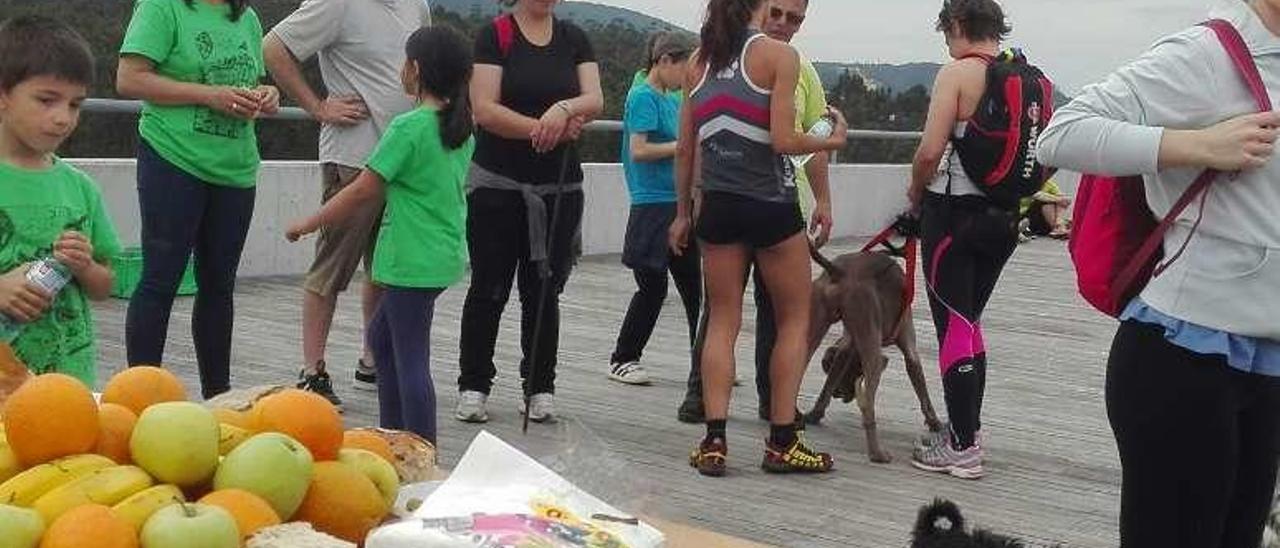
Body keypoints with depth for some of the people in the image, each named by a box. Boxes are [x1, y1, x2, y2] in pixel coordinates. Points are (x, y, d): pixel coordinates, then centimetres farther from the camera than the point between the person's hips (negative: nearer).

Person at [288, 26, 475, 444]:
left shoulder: (409, 127, -15)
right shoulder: (462, 130, 8)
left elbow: (362, 191, -12)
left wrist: (309, 224, -1)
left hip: (414, 262, -9)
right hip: (445, 255, 9)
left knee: (411, 359, -4)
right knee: (382, 336, 22)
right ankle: (392, 436, 27)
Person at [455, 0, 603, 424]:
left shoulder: (575, 39, 8)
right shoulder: (495, 35, -4)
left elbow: (595, 100, -2)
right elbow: (485, 109, -12)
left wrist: (564, 108, -23)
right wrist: (542, 129, -20)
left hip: (559, 188, 3)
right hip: (497, 185, -3)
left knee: (544, 290, 9)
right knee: (489, 289, 4)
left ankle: (540, 388, 17)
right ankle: (474, 386, 13)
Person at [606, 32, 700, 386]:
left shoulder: (672, 101, 15)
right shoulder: (643, 97, -10)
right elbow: (638, 151, -18)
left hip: (679, 204, 8)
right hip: (652, 205, -8)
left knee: (693, 284, 8)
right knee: (652, 287, -2)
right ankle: (622, 360, 12)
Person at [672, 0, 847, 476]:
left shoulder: (700, 61, 8)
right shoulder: (778, 55, -7)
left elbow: (685, 149, 9)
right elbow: (783, 140, -14)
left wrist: (683, 213, 16)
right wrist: (832, 141, 3)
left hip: (718, 205, 4)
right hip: (770, 204, -4)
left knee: (722, 320, 10)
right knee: (795, 317, 10)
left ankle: (713, 441, 3)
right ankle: (781, 441, 10)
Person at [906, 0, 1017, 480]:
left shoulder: (957, 73, -12)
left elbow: (930, 152, -17)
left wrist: (916, 192, 1)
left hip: (955, 211, -7)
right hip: (1003, 219, 7)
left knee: (953, 326, -1)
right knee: (970, 322, 19)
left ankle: (962, 449, 2)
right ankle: (967, 430, 27)